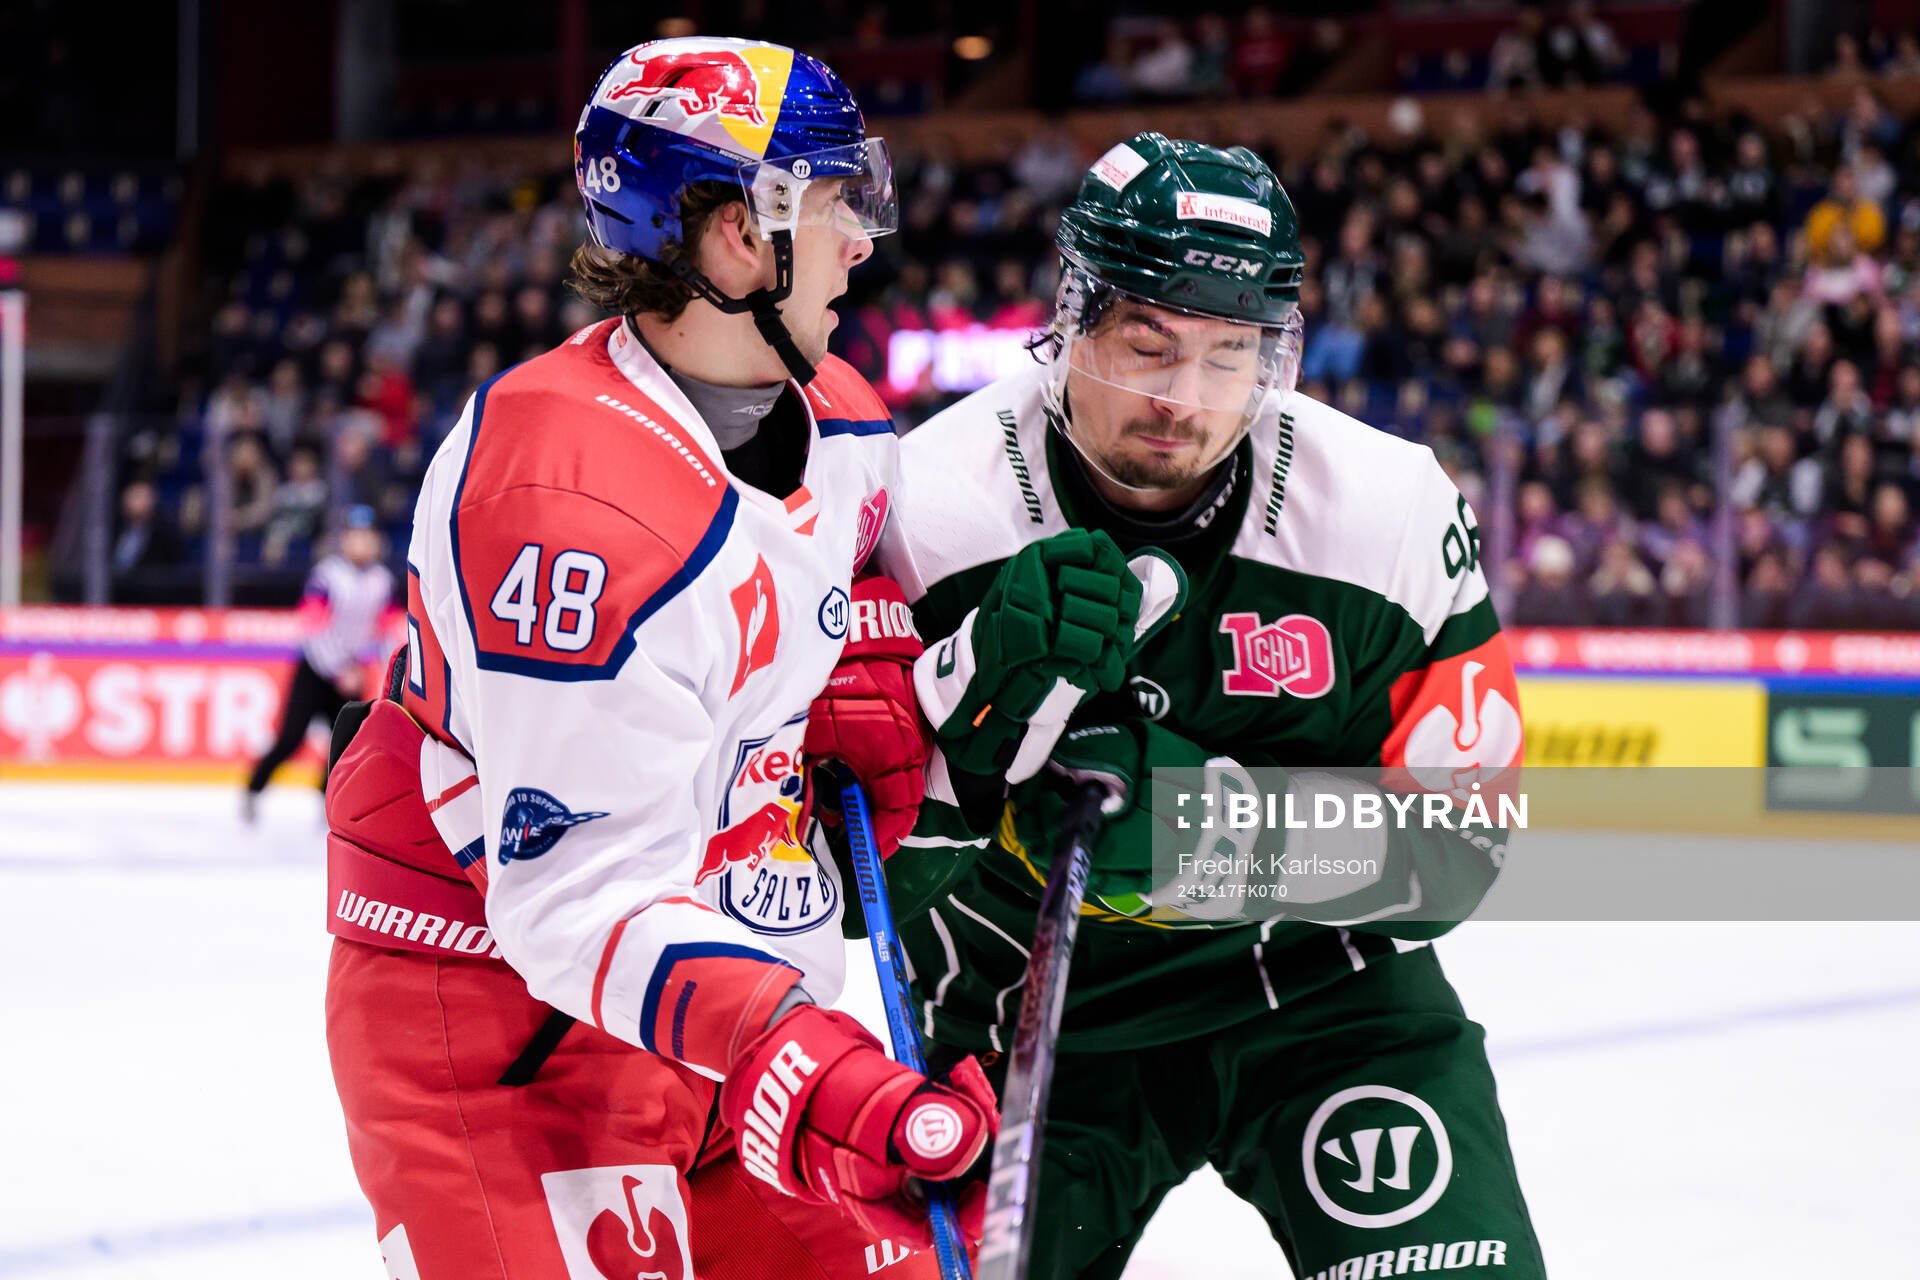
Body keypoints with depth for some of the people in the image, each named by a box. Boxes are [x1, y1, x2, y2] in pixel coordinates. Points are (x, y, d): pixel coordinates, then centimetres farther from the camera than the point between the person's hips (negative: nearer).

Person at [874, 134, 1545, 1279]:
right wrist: (990, 672, -32)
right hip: (1035, 1011, 0)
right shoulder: (927, 507, -15)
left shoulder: (1388, 509, -13)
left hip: (1321, 981, 0)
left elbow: (1450, 841, -11)